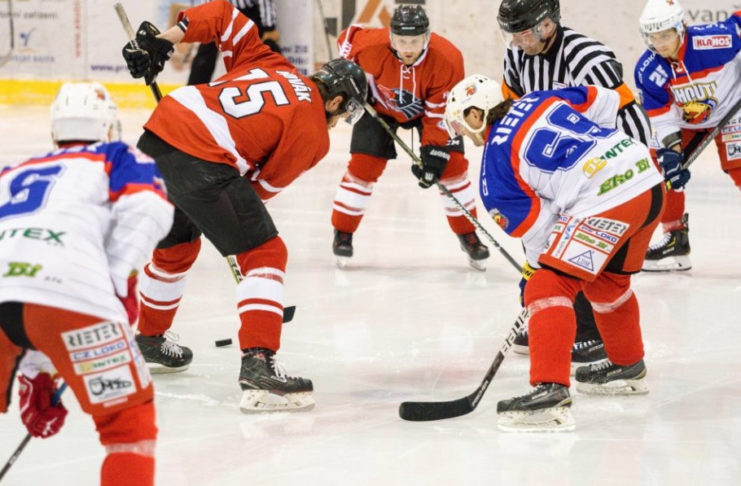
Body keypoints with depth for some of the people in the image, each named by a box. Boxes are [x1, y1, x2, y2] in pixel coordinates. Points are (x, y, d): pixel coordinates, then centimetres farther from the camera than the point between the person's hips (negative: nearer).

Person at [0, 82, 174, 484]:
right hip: (70, 291, -4)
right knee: (129, 417, 14)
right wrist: (119, 284, 3)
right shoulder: (116, 160, 27)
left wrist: (35, 377, 40)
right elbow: (145, 207, 2)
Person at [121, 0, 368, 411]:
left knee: (176, 247, 30)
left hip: (158, 131, 8)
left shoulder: (270, 65, 21)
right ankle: (257, 361, -13)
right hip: (203, 162, -8)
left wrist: (162, 41, 17)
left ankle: (149, 338, 48)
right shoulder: (313, 133, 3)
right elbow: (262, 187, 5)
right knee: (265, 253, 0)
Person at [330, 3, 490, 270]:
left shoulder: (448, 59, -36)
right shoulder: (371, 46, -36)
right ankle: (343, 233, 6)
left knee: (452, 165, -6)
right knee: (363, 165, -9)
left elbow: (441, 112, -27)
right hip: (380, 104, 0)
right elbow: (348, 36, -11)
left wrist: (433, 151, -30)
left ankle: (468, 236, 9)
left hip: (430, 106, 0)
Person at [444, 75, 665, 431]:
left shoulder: (495, 164, -2)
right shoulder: (538, 101, 15)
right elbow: (605, 101, 22)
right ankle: (628, 367, 48)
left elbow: (536, 227, 0)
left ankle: (550, 392, -21)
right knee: (607, 278, 30)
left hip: (605, 202, -9)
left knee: (549, 288, -8)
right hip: (648, 178, 9)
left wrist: (540, 267, 16)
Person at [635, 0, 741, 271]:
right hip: (684, 123, 4)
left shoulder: (711, 40, -32)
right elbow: (661, 116, -14)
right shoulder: (647, 70, -19)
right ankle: (676, 240, 5)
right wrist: (670, 150, -24)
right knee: (662, 169, -6)